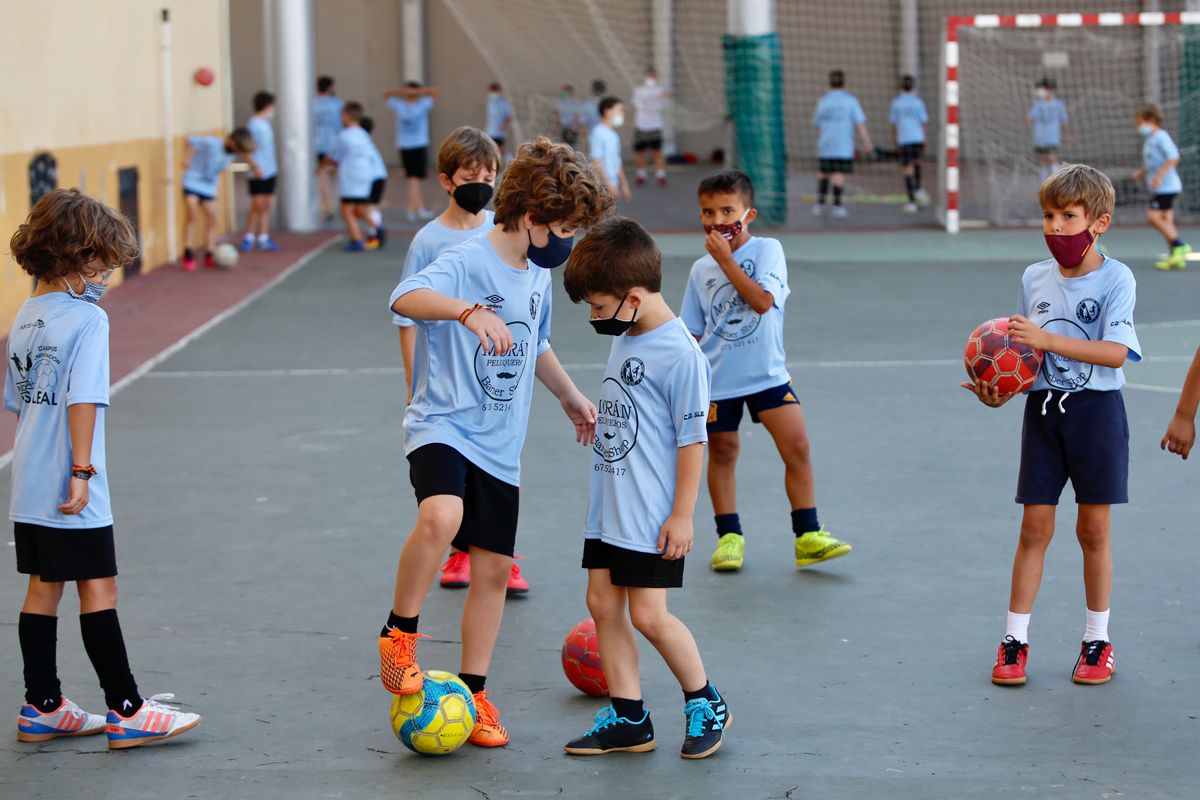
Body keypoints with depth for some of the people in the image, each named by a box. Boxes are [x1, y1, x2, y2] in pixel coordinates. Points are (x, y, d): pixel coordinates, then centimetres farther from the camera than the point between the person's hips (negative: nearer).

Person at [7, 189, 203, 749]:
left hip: (29, 488, 8)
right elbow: (82, 399, -21)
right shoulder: (87, 318, -14)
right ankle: (126, 712, 2)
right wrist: (82, 469, -19)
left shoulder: (26, 317, 11)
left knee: (43, 588, 13)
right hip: (70, 492, -8)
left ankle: (41, 709, 19)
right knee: (98, 588, -3)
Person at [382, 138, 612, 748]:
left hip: (499, 446, 8)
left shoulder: (537, 275, 12)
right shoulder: (466, 263, -15)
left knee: (493, 568, 7)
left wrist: (569, 395, 42)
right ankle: (399, 633, -13)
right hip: (442, 425, -7)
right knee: (441, 516, -34)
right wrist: (469, 311, -52)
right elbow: (406, 297, -37)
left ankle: (473, 692, 20)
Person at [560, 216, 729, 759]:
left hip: (652, 518, -9)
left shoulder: (680, 354, -18)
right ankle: (628, 719, 16)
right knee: (603, 603, 7)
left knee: (648, 614, -7)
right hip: (607, 509, 9)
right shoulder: (624, 339, 8)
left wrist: (682, 515, -15)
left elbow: (692, 439, -16)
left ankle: (705, 705, 14)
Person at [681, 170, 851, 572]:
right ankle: (729, 536, 22)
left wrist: (726, 259, -20)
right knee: (722, 452, 9)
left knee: (797, 446, -9)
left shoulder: (767, 250, -5)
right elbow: (693, 333, 12)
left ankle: (808, 536, -2)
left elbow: (762, 300, -21)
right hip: (717, 380, 2)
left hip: (767, 373, -2)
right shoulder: (701, 269, 5)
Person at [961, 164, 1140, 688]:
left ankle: (1097, 640, 18)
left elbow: (1115, 351, -20)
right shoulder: (1035, 278, 5)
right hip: (1043, 408, 3)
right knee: (1034, 526, 3)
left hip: (1096, 409, -3)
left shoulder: (1116, 279, -9)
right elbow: (1023, 355, 11)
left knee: (1094, 527, 5)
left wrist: (1047, 339, -28)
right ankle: (1014, 640, 9)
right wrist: (999, 390, -8)